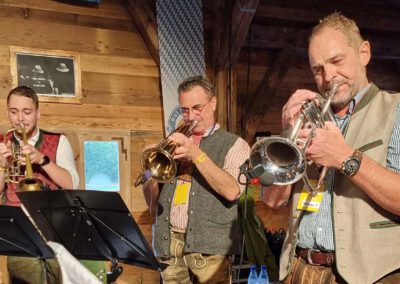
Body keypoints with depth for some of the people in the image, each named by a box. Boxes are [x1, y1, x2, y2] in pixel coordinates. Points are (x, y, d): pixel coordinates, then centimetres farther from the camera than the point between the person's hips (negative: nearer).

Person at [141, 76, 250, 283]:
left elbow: (231, 191, -13)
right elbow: (151, 203, 14)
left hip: (208, 245, -3)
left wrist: (196, 154, -16)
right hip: (168, 243, 4)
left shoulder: (234, 144, 5)